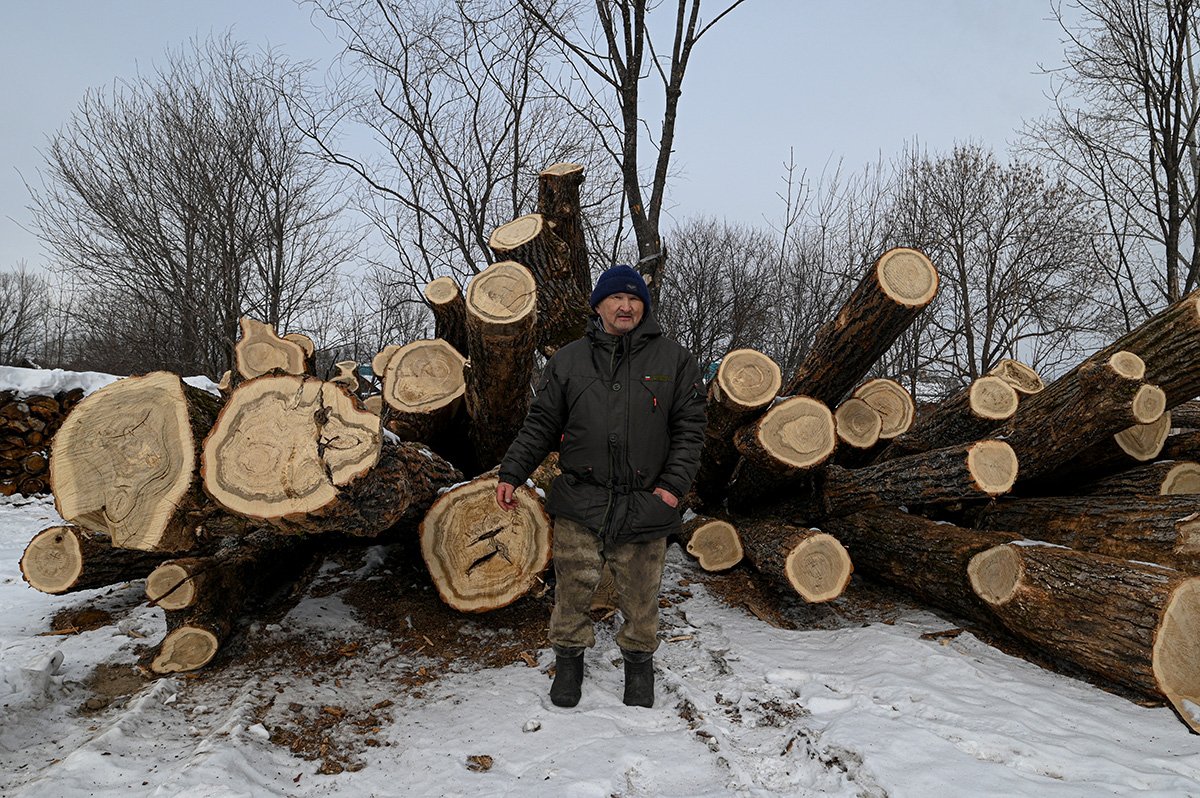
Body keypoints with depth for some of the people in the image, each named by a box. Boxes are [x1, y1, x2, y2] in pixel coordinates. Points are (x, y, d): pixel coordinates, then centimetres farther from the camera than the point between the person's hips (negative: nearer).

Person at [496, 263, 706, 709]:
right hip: (579, 504, 1)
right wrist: (511, 473, 1)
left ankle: (639, 663, 33)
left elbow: (689, 427, 4)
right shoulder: (568, 360, 8)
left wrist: (674, 484, -5)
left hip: (644, 504, 0)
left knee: (640, 597, 9)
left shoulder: (674, 360, 5)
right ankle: (569, 660, 29)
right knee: (573, 590, 7)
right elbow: (541, 424, 10)